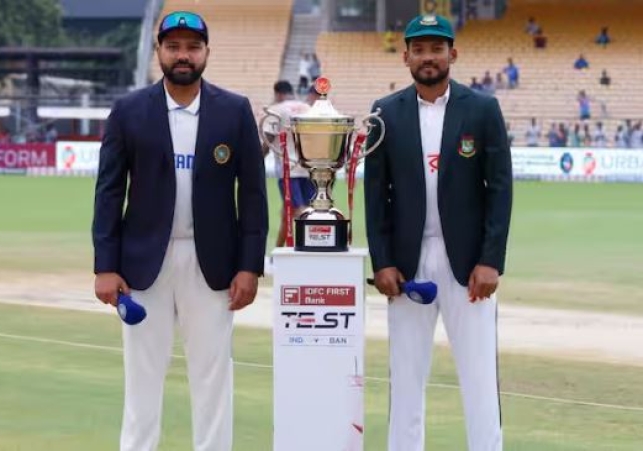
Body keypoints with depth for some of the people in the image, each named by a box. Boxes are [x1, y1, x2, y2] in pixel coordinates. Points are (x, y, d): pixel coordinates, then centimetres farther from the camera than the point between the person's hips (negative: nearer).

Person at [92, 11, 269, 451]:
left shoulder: (236, 111, 1)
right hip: (145, 261, 0)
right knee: (143, 374, 5)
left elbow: (253, 192, 1)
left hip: (212, 262, 0)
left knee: (212, 374, 4)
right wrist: (105, 266, -6)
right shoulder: (129, 110, 1)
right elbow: (110, 192, 1)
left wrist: (251, 266, -5)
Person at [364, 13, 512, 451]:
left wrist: (491, 261, -9)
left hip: (467, 261, -1)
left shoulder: (483, 109, 0)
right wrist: (382, 262, -3)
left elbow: (500, 188, -2)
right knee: (406, 374, 6)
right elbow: (376, 193, 5)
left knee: (480, 373, -1)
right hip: (406, 262, 2)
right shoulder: (386, 113, 5)